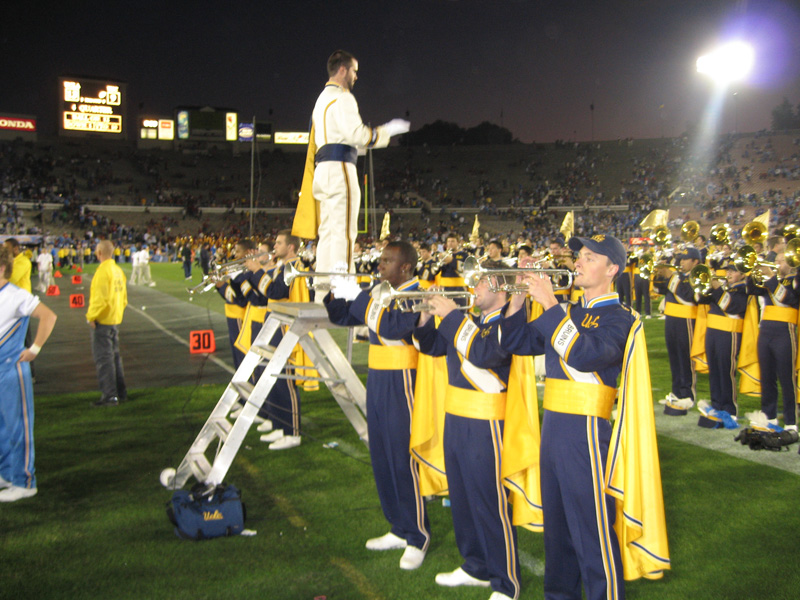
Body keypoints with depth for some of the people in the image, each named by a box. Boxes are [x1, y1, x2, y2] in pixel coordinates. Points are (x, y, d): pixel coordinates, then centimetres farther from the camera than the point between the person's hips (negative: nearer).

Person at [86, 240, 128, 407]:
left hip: (103, 320, -9)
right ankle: (120, 393, 22)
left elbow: (101, 298, -22)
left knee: (103, 358, -5)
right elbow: (123, 297, 15)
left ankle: (109, 395, -5)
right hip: (115, 318, 9)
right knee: (114, 356, 16)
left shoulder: (103, 271, -17)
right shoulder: (118, 270, 10)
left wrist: (91, 316, -14)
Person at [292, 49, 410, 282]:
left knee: (328, 232, 10)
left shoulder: (323, 98, 24)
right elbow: (357, 134, -18)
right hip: (339, 168, -10)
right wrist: (388, 130, -6)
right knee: (343, 232, -12)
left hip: (323, 169, 10)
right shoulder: (342, 97, -7)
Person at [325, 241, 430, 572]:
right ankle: (399, 529, 27)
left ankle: (417, 536, 11)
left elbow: (393, 326, -29)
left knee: (403, 460, -3)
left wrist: (358, 296, -25)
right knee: (381, 459, 13)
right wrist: (337, 293, -3)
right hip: (377, 380, 9)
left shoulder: (416, 293, -12)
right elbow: (342, 317, 16)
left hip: (402, 382, -9)